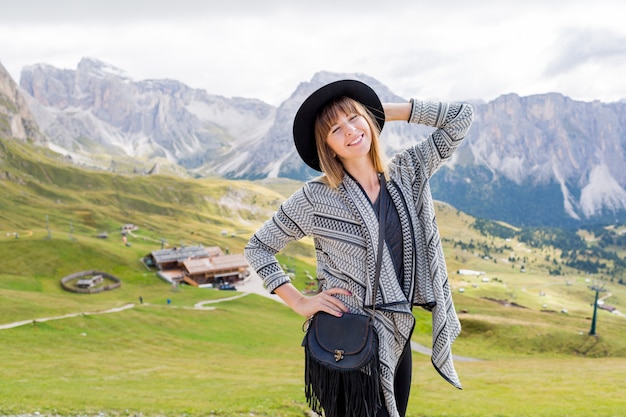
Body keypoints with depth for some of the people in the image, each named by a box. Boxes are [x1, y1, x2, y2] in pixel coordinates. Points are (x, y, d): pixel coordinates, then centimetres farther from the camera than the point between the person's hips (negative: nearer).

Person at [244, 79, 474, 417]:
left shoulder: (407, 174, 1)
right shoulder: (317, 198, -11)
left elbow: (461, 117, 1)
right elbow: (257, 248, -2)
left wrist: (386, 111, -2)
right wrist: (299, 303, -9)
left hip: (398, 339, 5)